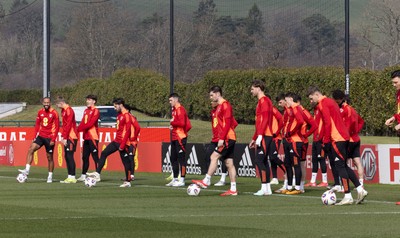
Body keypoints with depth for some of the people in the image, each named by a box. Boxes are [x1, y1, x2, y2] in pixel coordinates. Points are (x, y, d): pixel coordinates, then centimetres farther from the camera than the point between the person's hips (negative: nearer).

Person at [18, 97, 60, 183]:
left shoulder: (54, 113, -8)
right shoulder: (40, 112, 6)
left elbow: (57, 127, -8)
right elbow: (37, 125, 14)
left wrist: (53, 140, -12)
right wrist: (35, 136, 6)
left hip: (49, 138, -4)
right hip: (41, 136, 4)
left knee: (49, 157, 4)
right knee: (31, 149, -15)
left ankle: (50, 176, 16)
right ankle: (27, 170, -18)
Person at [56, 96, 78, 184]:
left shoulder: (69, 111, -15)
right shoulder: (64, 110, 15)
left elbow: (68, 125, -18)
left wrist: (65, 137, -18)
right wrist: (63, 136, 14)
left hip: (71, 137, -10)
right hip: (67, 137, 10)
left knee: (69, 156, -10)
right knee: (67, 156, 9)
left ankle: (72, 177, -9)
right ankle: (70, 176, 13)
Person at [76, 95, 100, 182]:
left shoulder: (95, 111, -7)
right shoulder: (86, 111, 18)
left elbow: (91, 123, -16)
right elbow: (83, 122, 15)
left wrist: (82, 128, -18)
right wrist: (79, 128, -3)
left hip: (93, 137, -9)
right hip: (86, 137, 9)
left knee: (95, 157, -8)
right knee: (85, 157, 12)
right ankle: (83, 175, 18)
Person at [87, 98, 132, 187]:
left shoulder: (126, 115, -15)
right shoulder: (119, 115, 14)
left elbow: (127, 131, -19)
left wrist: (122, 145, -21)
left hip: (122, 142, -9)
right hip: (116, 141, 9)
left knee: (126, 161, -2)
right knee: (104, 153, 2)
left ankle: (128, 182, 5)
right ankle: (97, 174, -1)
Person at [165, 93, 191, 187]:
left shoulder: (180, 109, -12)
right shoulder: (174, 109, 17)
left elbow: (182, 123, -22)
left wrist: (172, 123, -8)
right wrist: (172, 126, 7)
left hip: (180, 138, -10)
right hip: (175, 138, 10)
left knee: (181, 158, -8)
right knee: (173, 159, 14)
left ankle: (182, 180, -8)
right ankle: (175, 179, 21)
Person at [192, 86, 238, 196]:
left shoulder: (225, 105, -11)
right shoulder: (220, 106, 20)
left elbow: (227, 123, -18)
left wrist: (222, 138, -22)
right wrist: (221, 138, 20)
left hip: (227, 138, -10)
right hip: (227, 139, 10)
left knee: (214, 157, -13)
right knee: (229, 163, 6)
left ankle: (206, 181, -15)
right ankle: (233, 189, 3)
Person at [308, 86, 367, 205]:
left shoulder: (322, 104, -9)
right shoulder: (330, 101, 20)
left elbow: (328, 123, -17)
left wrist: (326, 140, -11)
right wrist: (327, 139, 20)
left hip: (337, 139, -9)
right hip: (344, 136, 9)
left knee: (340, 166, -6)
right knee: (344, 166, 13)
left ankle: (348, 196, -6)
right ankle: (360, 189, 8)